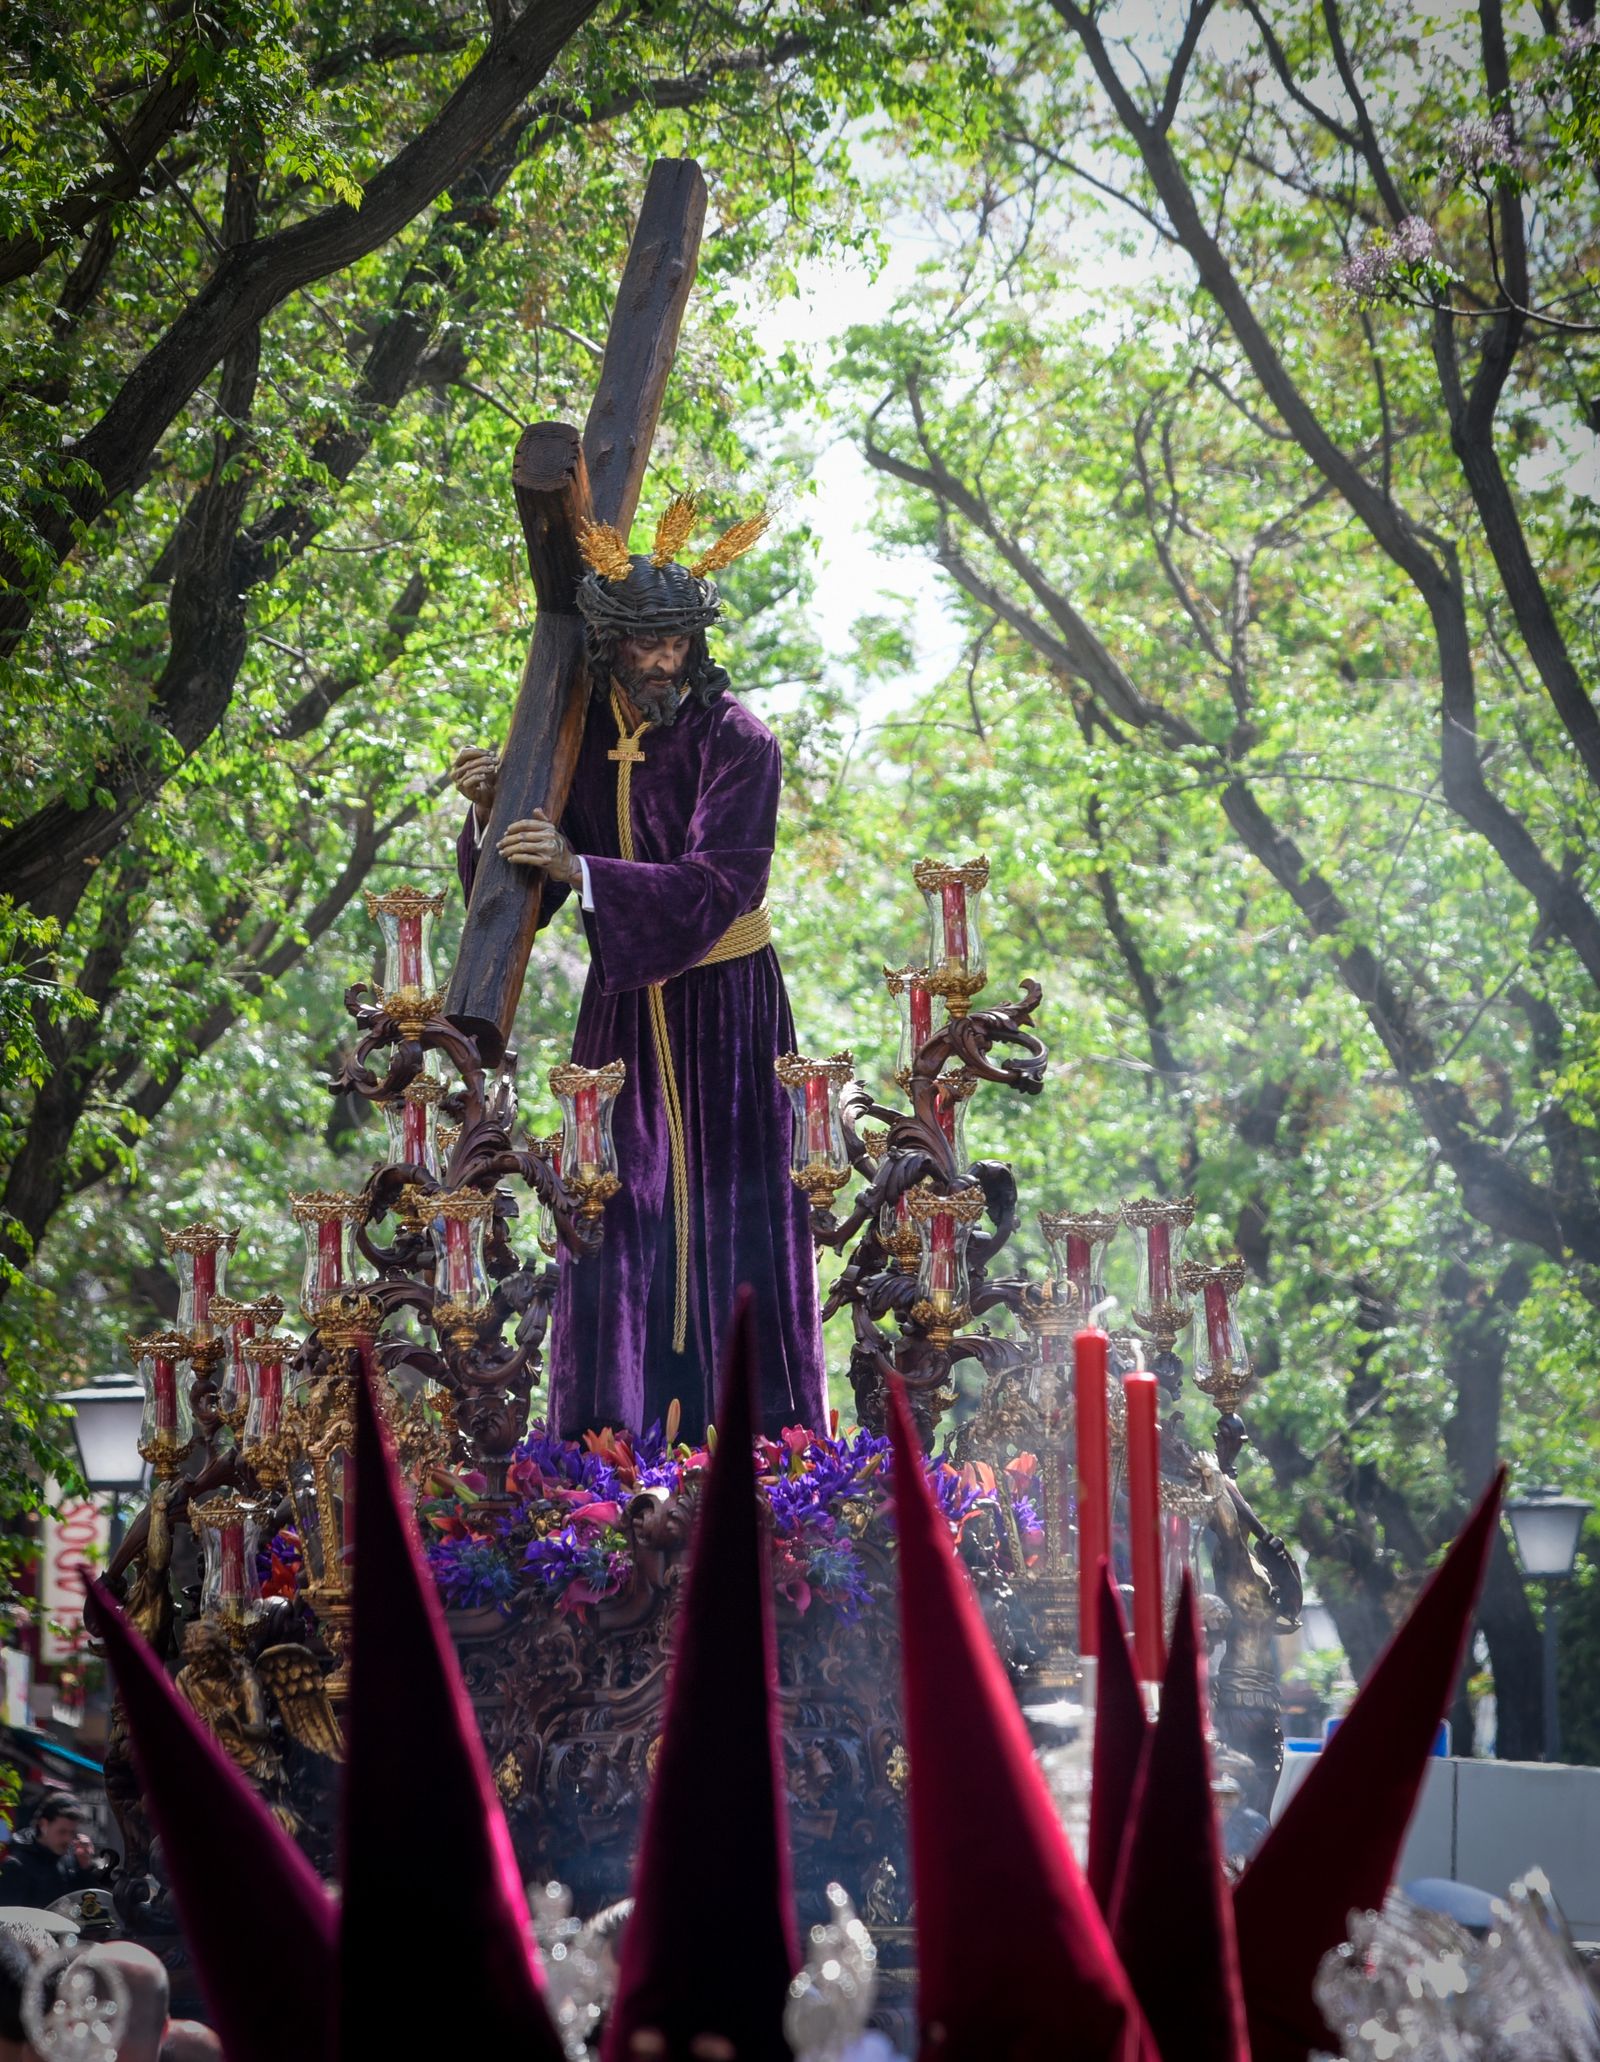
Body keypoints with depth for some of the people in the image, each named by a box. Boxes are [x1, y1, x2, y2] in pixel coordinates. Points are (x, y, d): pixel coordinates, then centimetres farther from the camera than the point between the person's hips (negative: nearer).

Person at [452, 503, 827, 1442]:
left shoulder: (737, 743, -12)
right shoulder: (575, 735, 2)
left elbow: (718, 884, -23)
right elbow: (524, 892, 5)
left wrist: (580, 869, -33)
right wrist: (490, 816, -16)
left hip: (725, 1008, -4)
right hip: (623, 1006, 4)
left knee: (730, 1211, -4)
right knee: (622, 1210, 2)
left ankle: (756, 1440, 1)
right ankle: (615, 1449, 5)